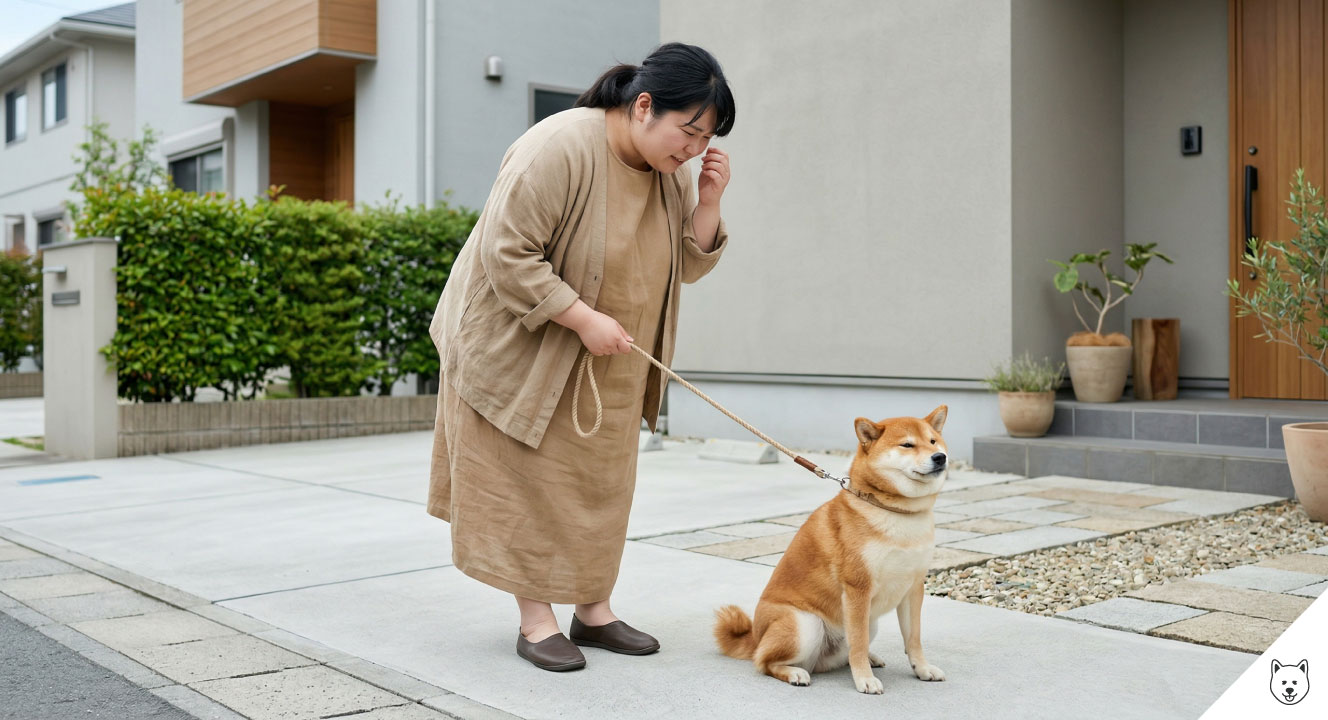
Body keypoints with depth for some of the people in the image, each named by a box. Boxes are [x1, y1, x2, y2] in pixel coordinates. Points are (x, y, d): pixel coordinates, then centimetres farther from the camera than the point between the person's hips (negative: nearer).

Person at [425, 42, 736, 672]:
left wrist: (708, 201, -11)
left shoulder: (672, 170, -1)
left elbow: (687, 266, 5)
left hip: (608, 362, 7)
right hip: (523, 348, -7)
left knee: (599, 479, 10)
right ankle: (536, 619, 8)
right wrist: (583, 319, -27)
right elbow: (508, 254, -25)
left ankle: (593, 610, 20)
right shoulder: (560, 148, -25)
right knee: (531, 480, -1)